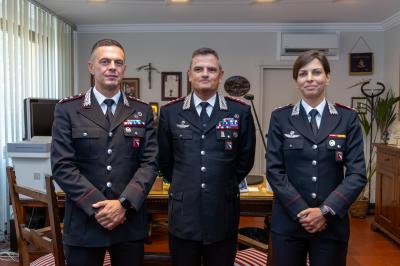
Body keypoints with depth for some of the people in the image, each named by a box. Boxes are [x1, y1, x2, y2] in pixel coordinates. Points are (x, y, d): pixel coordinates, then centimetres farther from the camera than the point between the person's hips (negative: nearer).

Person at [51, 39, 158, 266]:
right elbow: (62, 166, -6)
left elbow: (150, 163, 0)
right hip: (84, 222, -1)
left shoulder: (142, 111, 5)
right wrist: (97, 206, -13)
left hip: (130, 221, 2)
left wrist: (124, 203, -12)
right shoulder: (67, 110, 0)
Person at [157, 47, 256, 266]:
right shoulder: (169, 112, 1)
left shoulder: (240, 111, -1)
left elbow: (245, 159, 8)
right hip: (183, 215, 1)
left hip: (223, 215, 0)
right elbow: (164, 160, 10)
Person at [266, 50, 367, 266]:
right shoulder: (280, 118, 0)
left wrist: (326, 211, -13)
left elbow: (357, 173, -3)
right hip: (288, 222, 0)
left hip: (332, 223, 1)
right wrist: (301, 211, -12)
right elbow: (274, 170, -4)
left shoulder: (348, 118, 2)